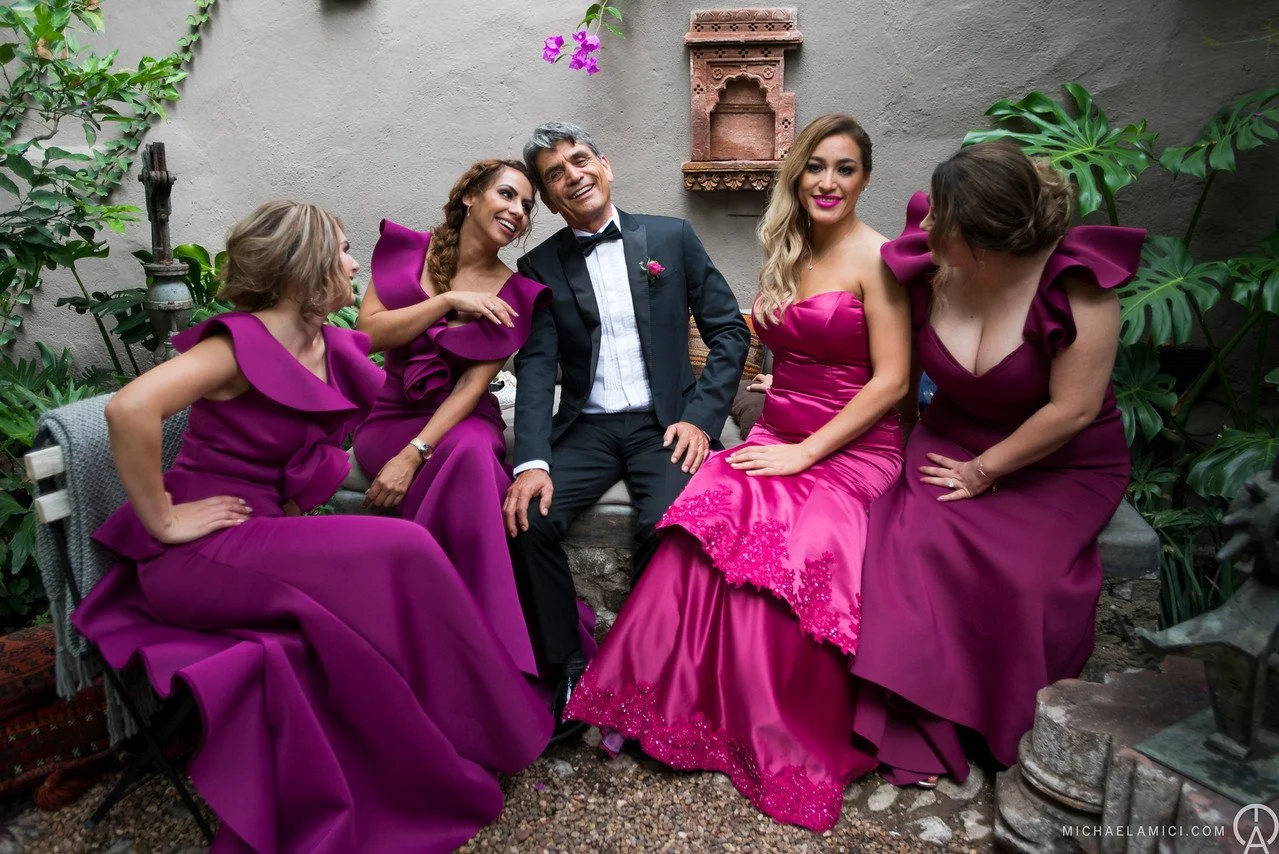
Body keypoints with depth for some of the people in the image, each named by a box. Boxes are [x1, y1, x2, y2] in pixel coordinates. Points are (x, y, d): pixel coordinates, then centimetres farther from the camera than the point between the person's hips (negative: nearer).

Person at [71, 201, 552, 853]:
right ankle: (469, 742, -4)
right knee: (400, 554, -22)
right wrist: (162, 520, -22)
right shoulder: (242, 343, -16)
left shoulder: (333, 348, 7)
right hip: (202, 554, -7)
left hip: (271, 536, 8)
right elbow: (130, 410, -29)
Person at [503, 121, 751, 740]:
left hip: (664, 422, -1)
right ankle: (568, 670, -6)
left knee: (667, 525, -29)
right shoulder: (540, 266, 8)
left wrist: (701, 416, -9)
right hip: (585, 427, 2)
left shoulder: (672, 237, 8)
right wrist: (532, 460, -19)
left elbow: (730, 331, 5)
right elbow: (536, 367, -3)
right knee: (525, 518, -24)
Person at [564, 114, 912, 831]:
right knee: (702, 526, -26)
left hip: (851, 451, -5)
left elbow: (890, 379, -11)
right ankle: (664, 705, -15)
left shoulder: (875, 258, -6)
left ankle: (776, 750, -11)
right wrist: (781, 381, 9)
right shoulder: (788, 253, 16)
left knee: (772, 553, -32)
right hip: (778, 436, 5)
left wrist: (804, 451, -16)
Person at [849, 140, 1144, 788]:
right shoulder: (928, 270, -9)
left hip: (1062, 463, -3)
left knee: (1028, 576, -27)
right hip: (955, 441, 3)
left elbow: (1072, 408, -20)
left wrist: (984, 471, -15)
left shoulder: (1076, 282, -22)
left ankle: (1025, 741, 1)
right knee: (914, 544, -24)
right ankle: (919, 732, -13)